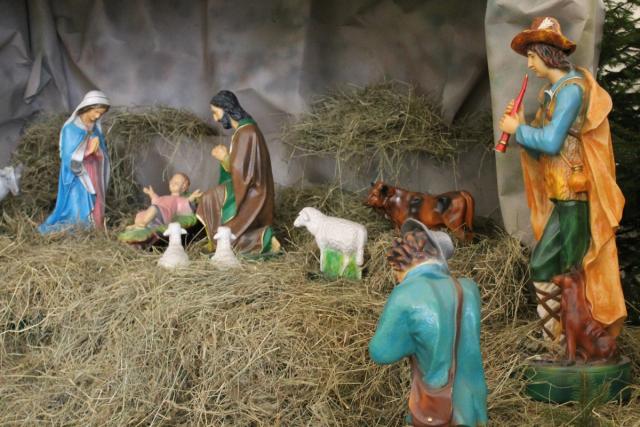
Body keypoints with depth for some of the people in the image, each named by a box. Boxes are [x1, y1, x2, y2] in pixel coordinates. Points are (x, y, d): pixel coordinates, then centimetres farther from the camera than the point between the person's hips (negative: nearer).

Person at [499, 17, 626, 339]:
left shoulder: (572, 87, -14)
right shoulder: (552, 92, 15)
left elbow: (551, 142, -22)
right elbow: (540, 151, 15)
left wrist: (518, 129, -8)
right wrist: (520, 126, -1)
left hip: (574, 198, -9)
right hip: (563, 198, 9)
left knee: (543, 267, -7)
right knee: (570, 270, 11)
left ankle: (554, 337, 2)